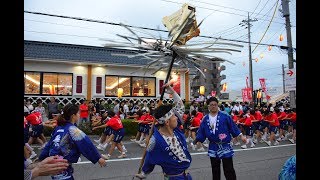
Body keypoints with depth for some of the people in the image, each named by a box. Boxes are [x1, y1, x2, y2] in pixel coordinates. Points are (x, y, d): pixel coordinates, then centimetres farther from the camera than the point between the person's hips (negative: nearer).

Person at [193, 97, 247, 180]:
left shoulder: (225, 116, -9)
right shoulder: (205, 119, 0)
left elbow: (233, 127, -2)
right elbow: (201, 132, 4)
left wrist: (241, 136, -2)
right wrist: (195, 141, -3)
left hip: (225, 146, -3)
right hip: (213, 147, 4)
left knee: (229, 170, 0)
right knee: (215, 170, 17)